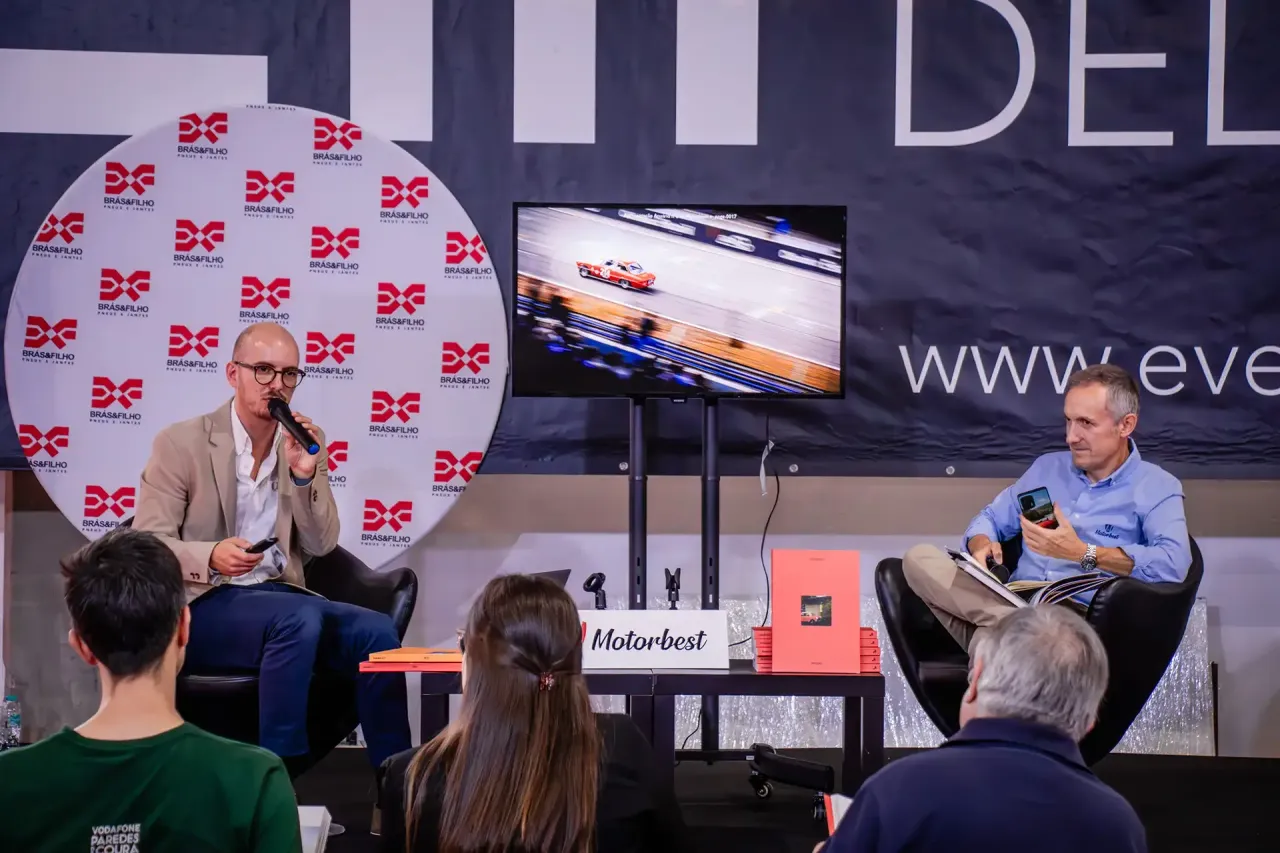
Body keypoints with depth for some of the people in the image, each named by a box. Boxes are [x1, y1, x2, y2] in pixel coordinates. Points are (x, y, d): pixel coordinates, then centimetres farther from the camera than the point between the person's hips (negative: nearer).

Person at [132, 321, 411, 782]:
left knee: (376, 631, -23)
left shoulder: (303, 448, 11)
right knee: (300, 619, -35)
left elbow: (321, 546, 6)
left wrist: (306, 474, -12)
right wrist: (210, 556, -30)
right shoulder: (181, 443, -2)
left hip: (280, 596, 5)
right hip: (202, 606, -5)